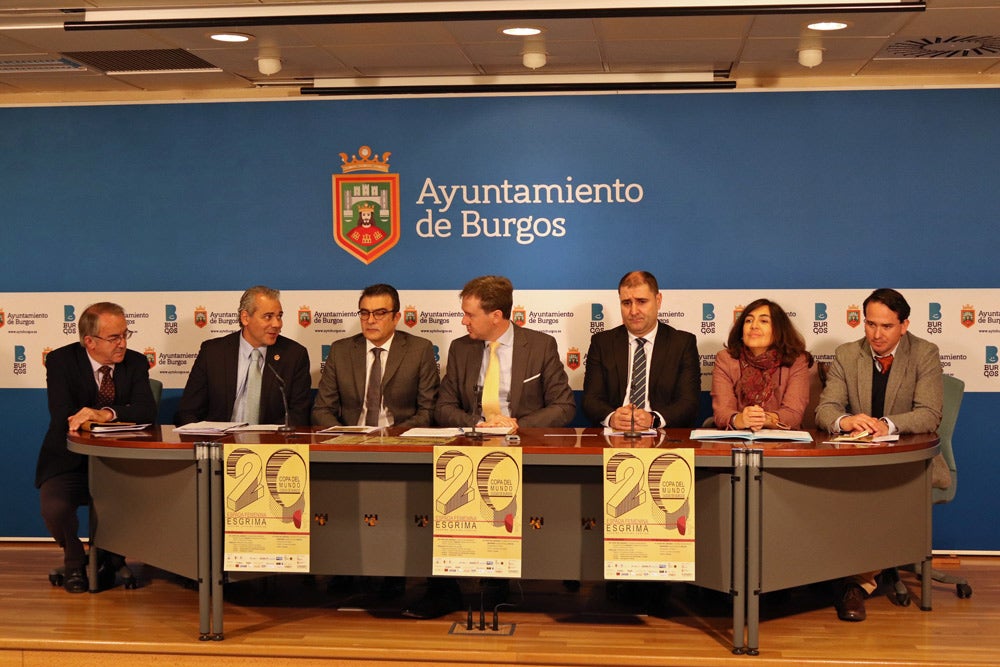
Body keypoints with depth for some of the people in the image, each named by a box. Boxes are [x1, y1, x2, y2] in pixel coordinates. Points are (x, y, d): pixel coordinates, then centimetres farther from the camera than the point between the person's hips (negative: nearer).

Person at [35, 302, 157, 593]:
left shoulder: (136, 363, 1)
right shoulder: (61, 361, -5)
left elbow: (147, 411, -16)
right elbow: (62, 417, -17)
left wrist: (107, 414, -35)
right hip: (70, 463, -1)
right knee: (54, 508, -30)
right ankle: (74, 559, 7)